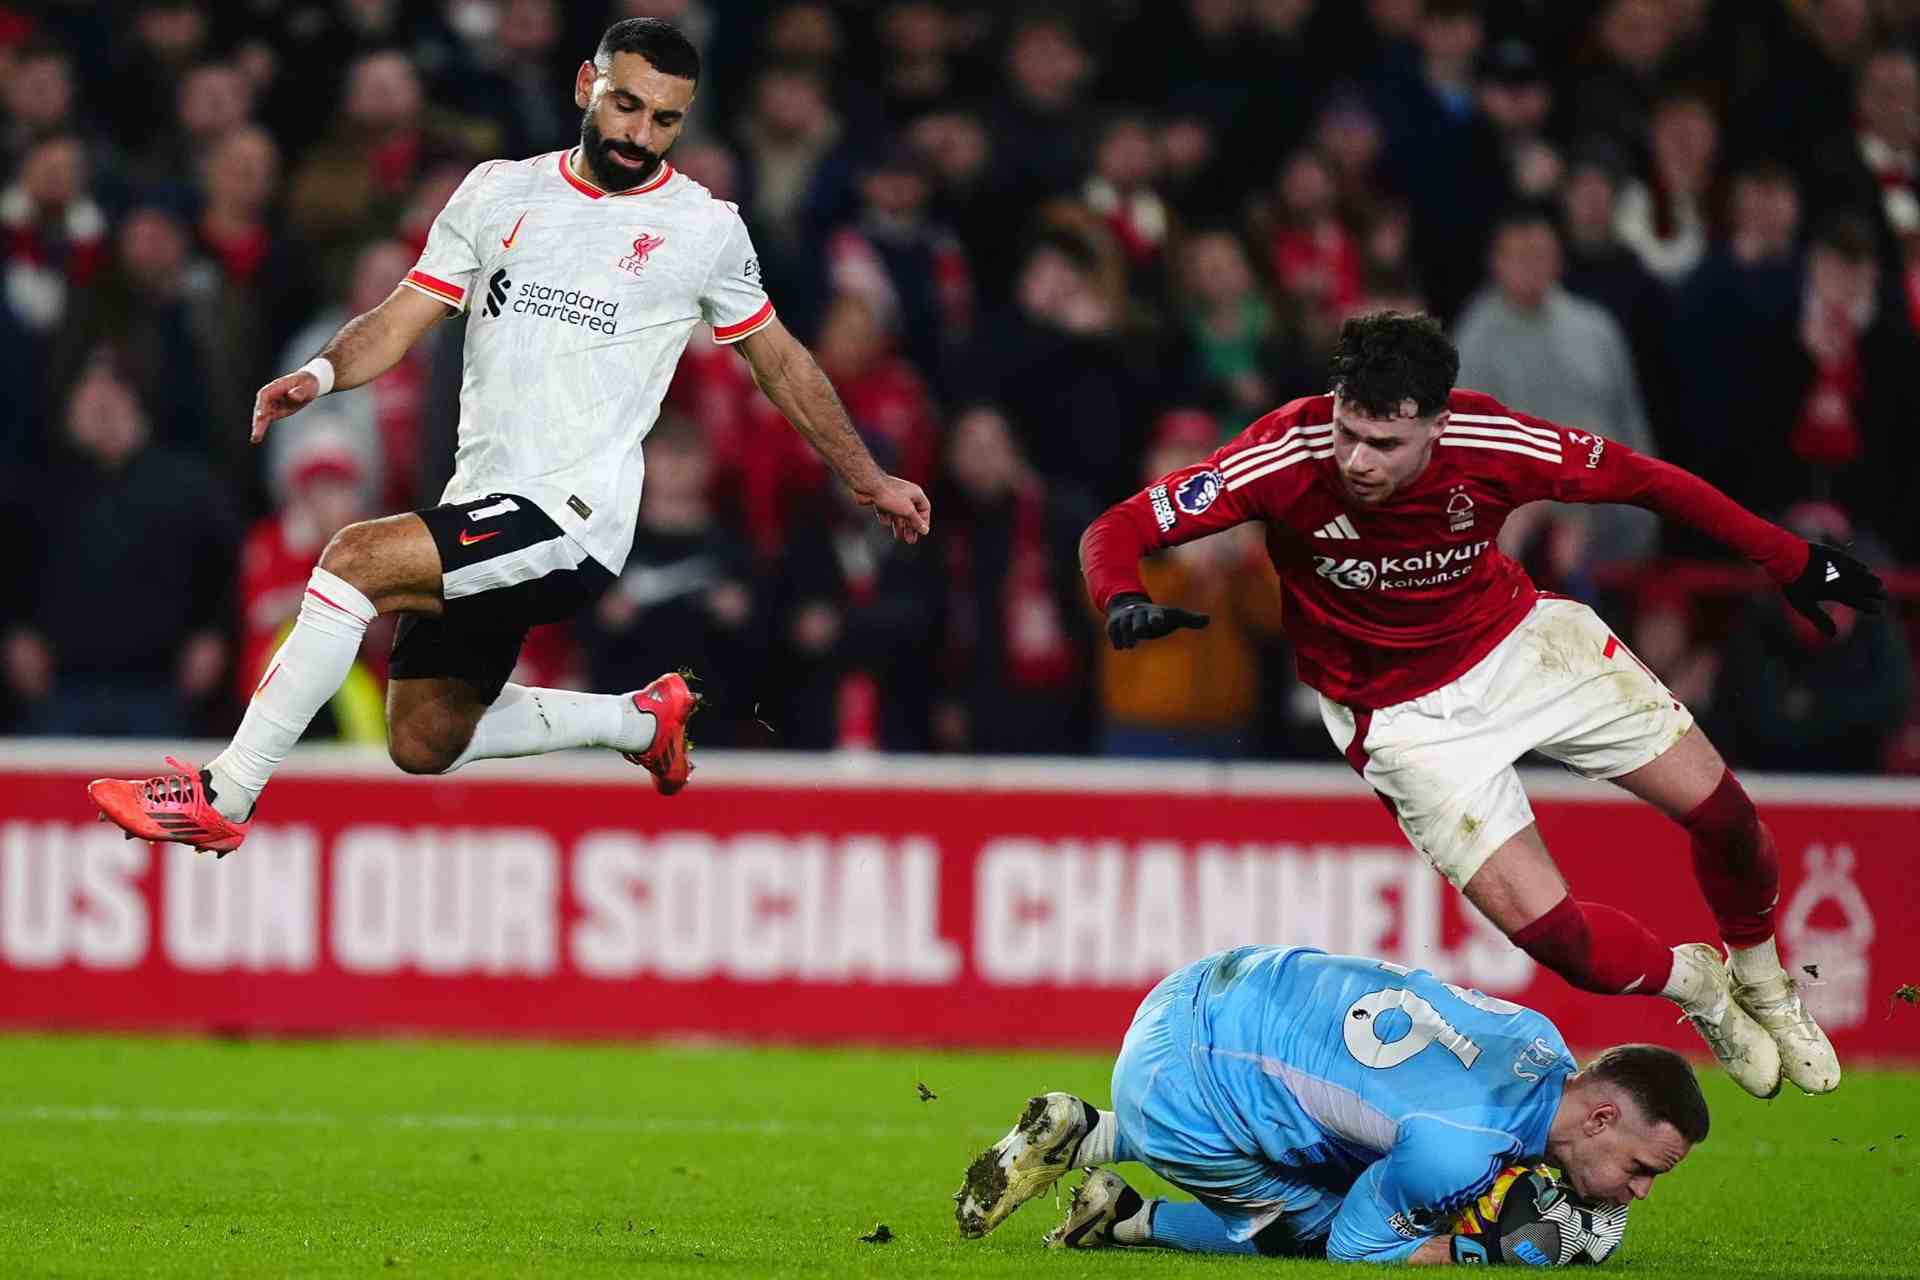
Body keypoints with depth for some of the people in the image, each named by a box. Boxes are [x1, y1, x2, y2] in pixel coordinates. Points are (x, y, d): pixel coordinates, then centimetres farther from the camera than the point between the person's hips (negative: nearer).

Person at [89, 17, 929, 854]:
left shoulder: (705, 228, 3)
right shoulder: (499, 193, 11)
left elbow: (779, 359, 16)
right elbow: (403, 319, 10)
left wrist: (869, 481, 21)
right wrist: (321, 373, -11)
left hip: (573, 521, -6)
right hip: (483, 510, 6)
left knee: (358, 559, -25)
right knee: (423, 745, 13)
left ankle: (222, 799, -22)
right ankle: (644, 720, 35)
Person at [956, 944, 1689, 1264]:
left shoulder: (1539, 1043, -3)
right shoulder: (1462, 1146, -28)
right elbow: (1355, 1246, -12)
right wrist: (1499, 1247, -12)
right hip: (1180, 1096, -8)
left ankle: (1092, 1140, 21)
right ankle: (1128, 1220, 9)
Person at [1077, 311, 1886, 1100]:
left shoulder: (1487, 444, -26)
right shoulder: (1291, 454, -30)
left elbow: (1643, 480, -9)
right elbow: (1117, 530, -24)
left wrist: (1790, 560, -3)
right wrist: (1125, 605, -47)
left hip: (1523, 643, 2)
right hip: (1403, 712, -2)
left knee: (1721, 811, 2)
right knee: (1548, 930, -13)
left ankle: (1762, 985, 34)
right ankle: (1696, 986, 20)